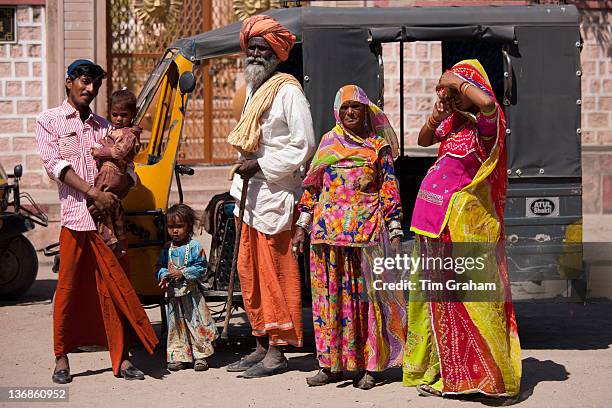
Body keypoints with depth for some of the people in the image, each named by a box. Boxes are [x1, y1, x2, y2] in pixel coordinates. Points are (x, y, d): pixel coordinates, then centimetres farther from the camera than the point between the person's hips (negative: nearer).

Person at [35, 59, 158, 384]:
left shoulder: (104, 126, 18)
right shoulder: (49, 121, 7)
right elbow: (54, 163, -7)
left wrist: (114, 194, -9)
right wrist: (93, 192, -17)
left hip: (110, 214, 3)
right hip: (76, 214, -3)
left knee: (115, 288, 1)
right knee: (69, 287, 0)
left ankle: (121, 359, 5)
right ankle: (61, 358, 12)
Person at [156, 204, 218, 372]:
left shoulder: (194, 247, -6)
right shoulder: (167, 249, 8)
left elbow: (201, 268, -9)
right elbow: (159, 267, 10)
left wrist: (183, 273, -17)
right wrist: (164, 276, -11)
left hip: (191, 293, -4)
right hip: (172, 293, 4)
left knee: (196, 323, -1)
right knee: (176, 326, 8)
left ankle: (200, 355, 8)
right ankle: (179, 357, 15)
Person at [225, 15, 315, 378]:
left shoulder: (287, 91, -9)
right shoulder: (254, 90, 18)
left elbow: (303, 147, -14)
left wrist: (260, 165, -16)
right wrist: (245, 172, 17)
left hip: (276, 194, -9)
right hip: (253, 194, 9)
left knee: (274, 273, -7)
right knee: (249, 272, 11)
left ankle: (277, 351, -3)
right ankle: (262, 346, 20)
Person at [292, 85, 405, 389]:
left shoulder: (378, 145, 7)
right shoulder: (327, 142, 14)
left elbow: (390, 190, 3)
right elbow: (311, 186, 15)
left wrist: (395, 233, -3)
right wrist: (302, 226, 9)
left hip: (366, 229, -3)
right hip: (327, 228, 3)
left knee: (365, 295, -2)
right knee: (329, 295, 3)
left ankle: (368, 366, 3)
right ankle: (331, 364, 10)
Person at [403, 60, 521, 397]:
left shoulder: (484, 124, -13)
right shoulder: (453, 121, 9)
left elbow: (487, 102, -36)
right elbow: (423, 141, 23)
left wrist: (456, 80, -21)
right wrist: (436, 116, 4)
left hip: (463, 222, -8)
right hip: (435, 221, 8)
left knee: (468, 296, -5)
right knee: (439, 295, 13)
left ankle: (489, 372, 4)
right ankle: (442, 369, 24)